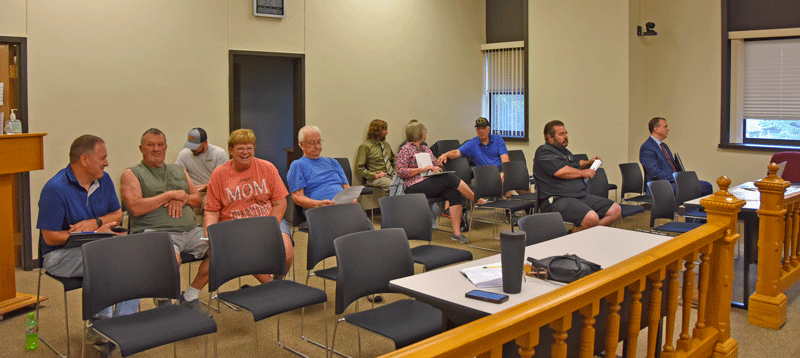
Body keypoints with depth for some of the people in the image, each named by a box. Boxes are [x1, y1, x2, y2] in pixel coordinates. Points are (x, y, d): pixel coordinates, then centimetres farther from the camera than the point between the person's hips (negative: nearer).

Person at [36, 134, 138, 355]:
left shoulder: (104, 180, 6)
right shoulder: (55, 189, -15)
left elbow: (117, 215, 14)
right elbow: (51, 237, -16)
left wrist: (95, 223, -8)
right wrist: (93, 234, -18)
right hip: (61, 254, -6)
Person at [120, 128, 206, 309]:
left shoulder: (179, 170, 25)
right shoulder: (131, 174, 8)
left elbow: (198, 199, 21)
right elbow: (136, 208, -7)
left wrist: (182, 199, -2)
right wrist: (171, 195, -6)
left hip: (190, 231, 6)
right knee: (172, 258, -37)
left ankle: (190, 296, 0)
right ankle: (164, 304, -8)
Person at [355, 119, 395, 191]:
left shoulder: (386, 144, 21)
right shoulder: (365, 146, -1)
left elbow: (394, 159, 34)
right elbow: (359, 168, -5)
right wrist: (375, 175, -15)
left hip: (392, 175, 7)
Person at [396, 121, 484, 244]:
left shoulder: (426, 149, 23)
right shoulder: (406, 149, 0)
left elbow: (437, 164, 24)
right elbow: (400, 171, -10)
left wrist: (437, 168, -1)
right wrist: (422, 169, -15)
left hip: (431, 183, 7)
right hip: (415, 187, -7)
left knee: (454, 193, -24)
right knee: (451, 178, -26)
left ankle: (456, 232, -27)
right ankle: (477, 200, -13)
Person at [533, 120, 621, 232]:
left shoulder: (565, 151, 27)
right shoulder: (543, 151, -5)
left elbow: (577, 162, 48)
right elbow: (561, 171, -18)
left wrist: (589, 162, 26)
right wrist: (583, 173, -3)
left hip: (581, 196, 10)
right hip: (557, 200, -10)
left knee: (615, 210, -3)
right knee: (591, 218, -33)